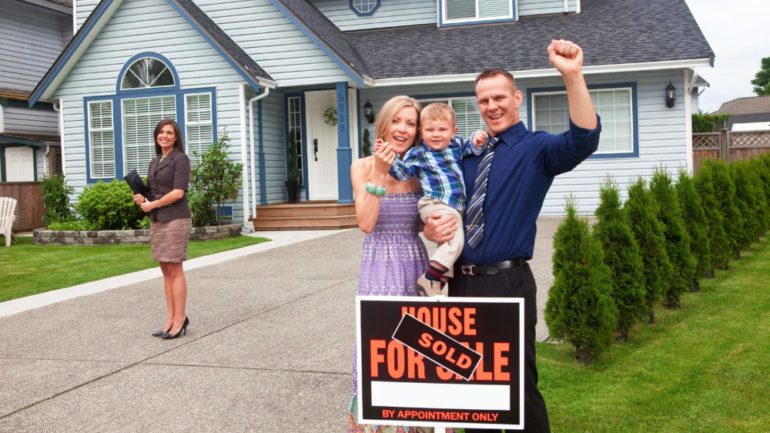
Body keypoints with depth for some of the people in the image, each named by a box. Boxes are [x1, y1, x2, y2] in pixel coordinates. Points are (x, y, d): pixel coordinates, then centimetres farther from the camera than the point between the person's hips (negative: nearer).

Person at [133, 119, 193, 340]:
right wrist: (141, 198, -2)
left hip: (175, 219, -7)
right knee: (166, 271, 8)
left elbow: (178, 192, -16)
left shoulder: (180, 159, -6)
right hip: (157, 221, 8)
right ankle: (171, 319, 12)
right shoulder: (154, 162, 17)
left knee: (174, 270, -5)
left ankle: (179, 320, 0)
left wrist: (153, 204, -10)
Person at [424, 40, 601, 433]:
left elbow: (584, 140, -25)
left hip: (508, 283, -6)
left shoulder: (537, 148, -4)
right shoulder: (468, 154, 13)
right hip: (462, 282, 6)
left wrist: (573, 77, -37)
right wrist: (432, 228, -4)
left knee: (518, 384, 3)